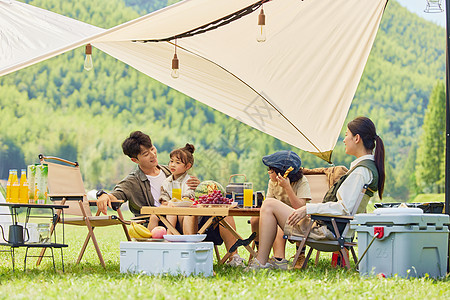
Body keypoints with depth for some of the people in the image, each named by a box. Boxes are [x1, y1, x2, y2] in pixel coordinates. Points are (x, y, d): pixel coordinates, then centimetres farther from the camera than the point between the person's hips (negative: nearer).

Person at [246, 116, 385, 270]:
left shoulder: (362, 171, -20)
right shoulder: (368, 166, 12)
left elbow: (344, 208, -27)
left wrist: (309, 209, -21)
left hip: (328, 230, -11)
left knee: (270, 205, -5)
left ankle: (260, 263, -4)